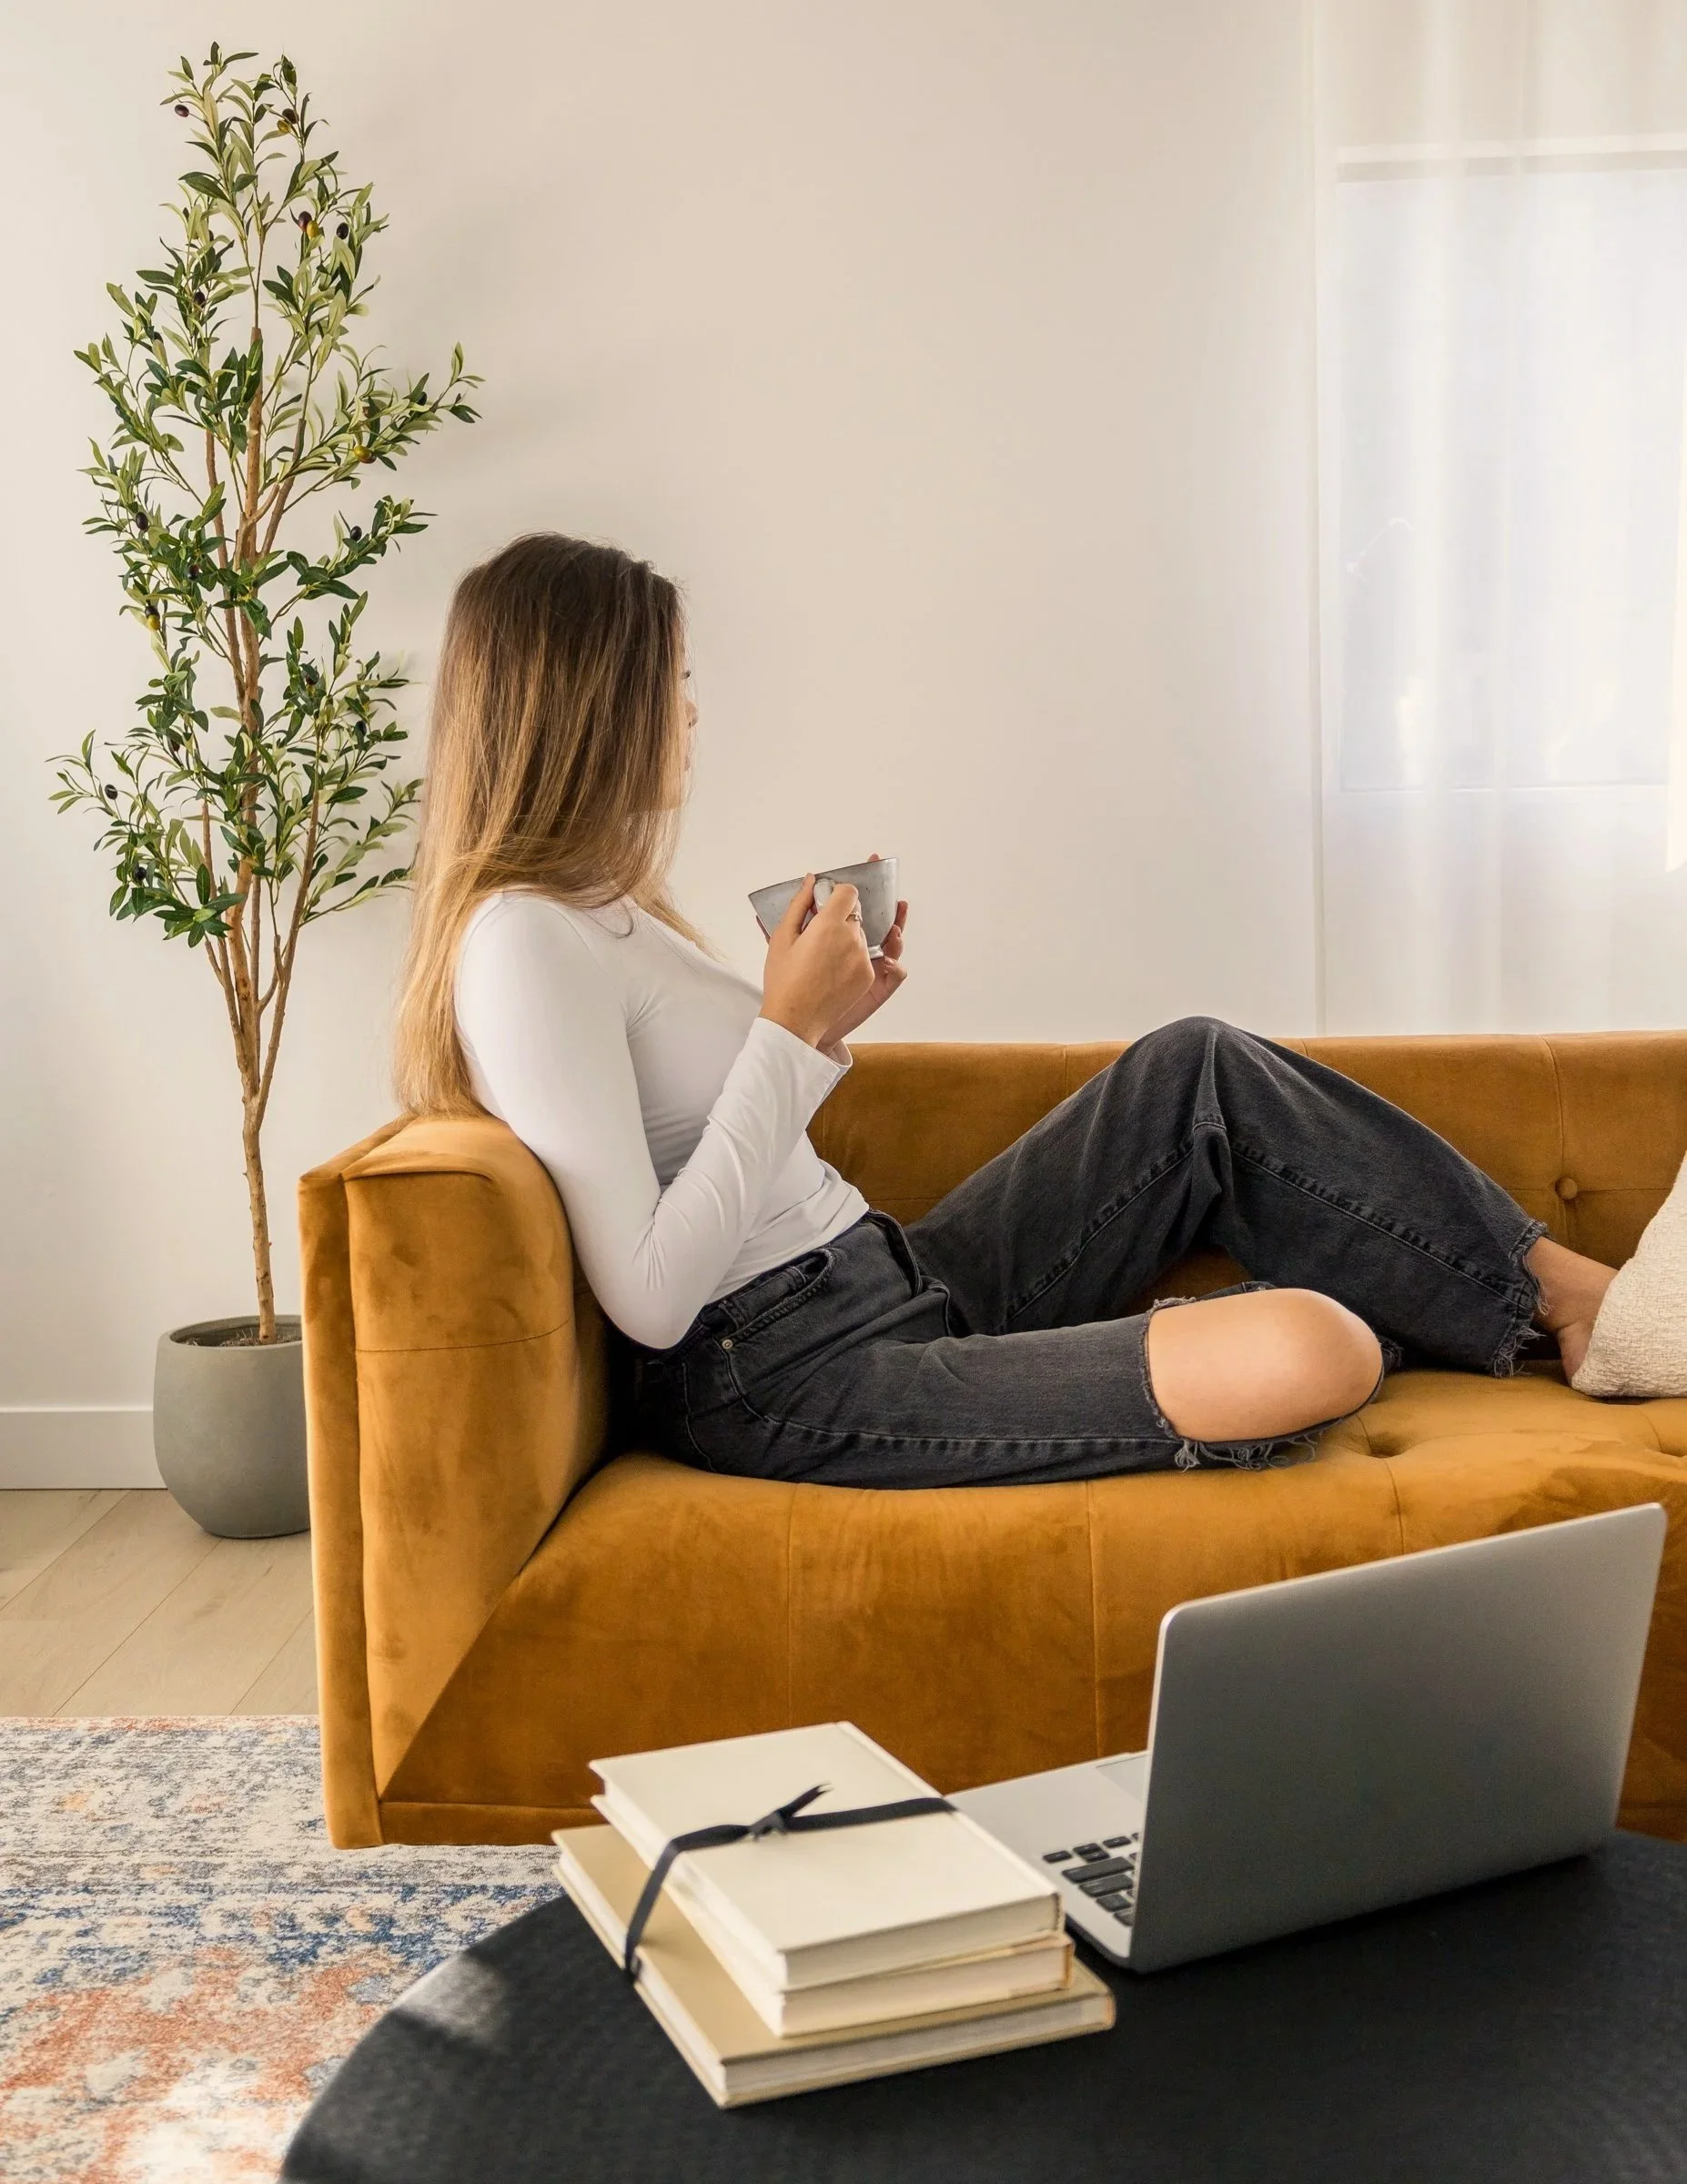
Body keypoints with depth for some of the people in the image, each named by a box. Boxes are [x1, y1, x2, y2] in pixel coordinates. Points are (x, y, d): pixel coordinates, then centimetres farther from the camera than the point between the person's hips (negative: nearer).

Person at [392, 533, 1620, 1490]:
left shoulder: (595, 903, 15)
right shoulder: (521, 942, -18)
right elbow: (650, 1297, -23)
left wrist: (824, 1022, 6)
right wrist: (787, 1028, -18)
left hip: (895, 1281, 11)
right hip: (792, 1383, -11)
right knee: (1308, 1356, -25)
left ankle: (1554, 1291, 18)